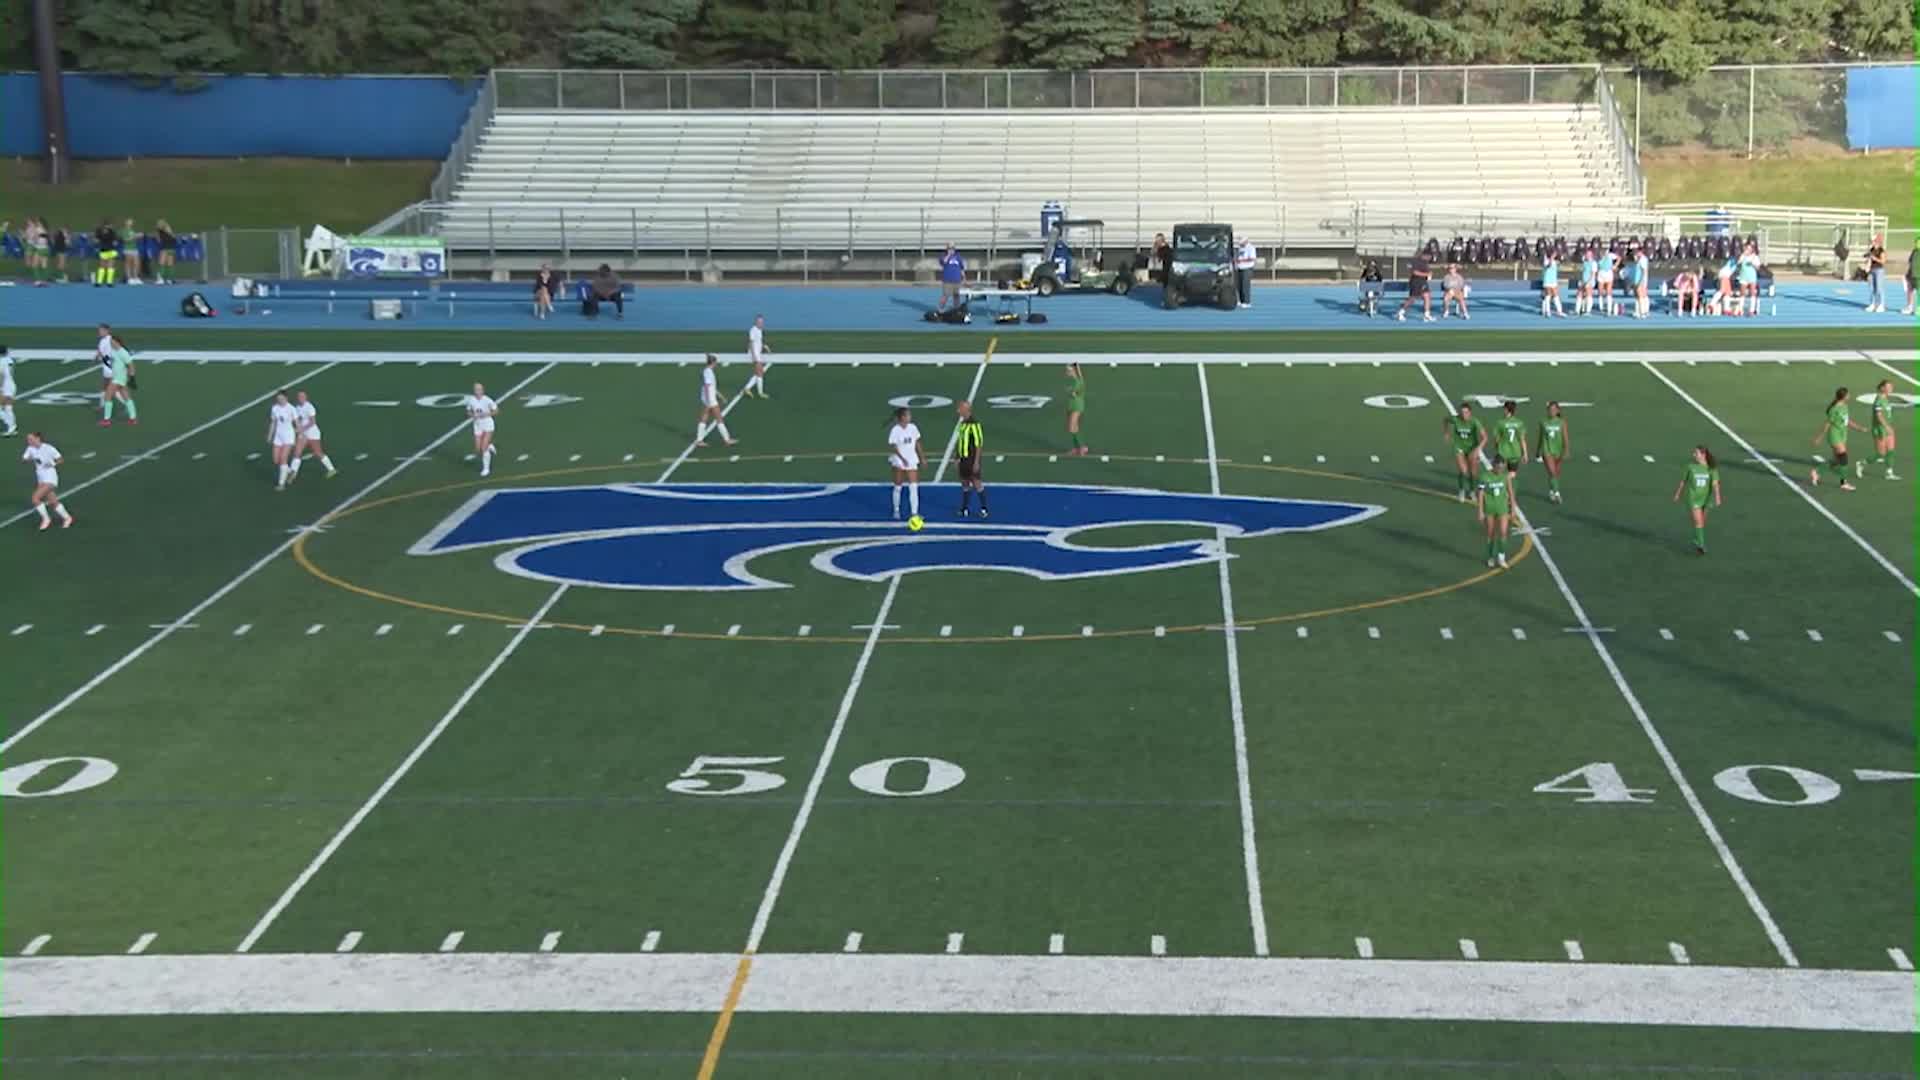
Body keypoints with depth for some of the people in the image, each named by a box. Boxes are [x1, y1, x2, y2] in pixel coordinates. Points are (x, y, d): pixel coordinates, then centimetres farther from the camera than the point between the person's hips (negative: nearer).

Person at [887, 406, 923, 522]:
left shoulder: (913, 428, 1)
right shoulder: (895, 430, -14)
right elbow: (893, 447, -15)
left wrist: (921, 456, 11)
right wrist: (902, 459, -25)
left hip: (912, 461, 4)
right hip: (899, 461, -4)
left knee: (914, 487, -6)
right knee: (898, 487, 8)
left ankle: (914, 513, -6)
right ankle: (896, 511, 25)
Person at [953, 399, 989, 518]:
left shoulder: (974, 423, -17)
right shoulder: (963, 422, 10)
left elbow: (979, 443, -17)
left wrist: (976, 461, -19)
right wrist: (957, 458, 18)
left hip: (972, 459, -8)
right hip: (963, 458, 8)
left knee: (976, 483, -3)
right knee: (965, 483, 11)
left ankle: (984, 508, 8)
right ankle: (965, 509, 18)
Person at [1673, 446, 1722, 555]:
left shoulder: (1711, 468, -9)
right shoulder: (1691, 466, -7)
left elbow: (1715, 483, -18)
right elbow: (1683, 481, 5)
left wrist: (1717, 497, -31)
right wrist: (1678, 494, 14)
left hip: (1706, 498, 2)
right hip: (1693, 498, -2)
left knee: (1703, 522, 15)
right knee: (1698, 522, -14)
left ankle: (1697, 541, 37)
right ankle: (1700, 546, -11)